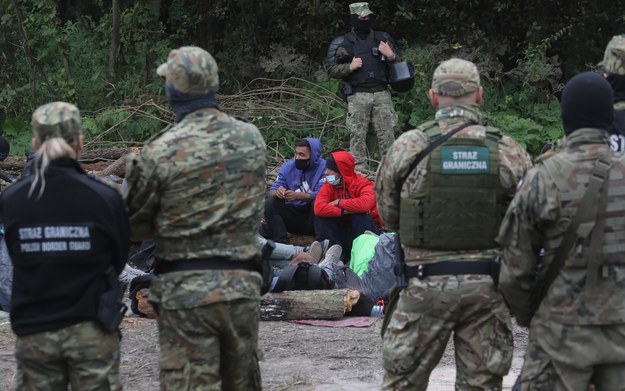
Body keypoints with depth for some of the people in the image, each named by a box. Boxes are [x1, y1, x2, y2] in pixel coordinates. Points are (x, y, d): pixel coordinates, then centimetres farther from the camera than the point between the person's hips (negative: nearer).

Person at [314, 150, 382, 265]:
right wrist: (344, 211, -34)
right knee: (320, 218, -21)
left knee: (361, 216, -34)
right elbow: (318, 208, -26)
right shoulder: (329, 186, -6)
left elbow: (365, 204, -42)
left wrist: (339, 202, -27)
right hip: (342, 232, 3)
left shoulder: (363, 184, -17)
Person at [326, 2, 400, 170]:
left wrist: (391, 56, -3)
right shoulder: (342, 43, 4)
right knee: (357, 134, -4)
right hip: (358, 96, -2)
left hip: (382, 93, 2)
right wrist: (349, 67, -11)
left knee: (387, 133, 1)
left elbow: (399, 66, 18)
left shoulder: (383, 38, 13)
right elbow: (331, 69, 4)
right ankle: (359, 170, -1)